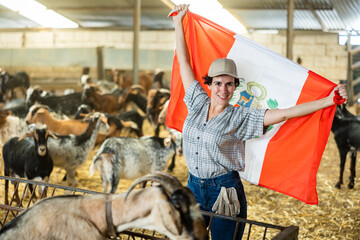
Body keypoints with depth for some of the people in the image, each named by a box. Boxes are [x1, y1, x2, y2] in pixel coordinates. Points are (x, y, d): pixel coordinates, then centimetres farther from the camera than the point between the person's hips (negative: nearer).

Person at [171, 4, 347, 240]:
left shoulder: (240, 118, -9)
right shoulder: (197, 103, 1)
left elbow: (284, 114, -17)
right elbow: (184, 60, 8)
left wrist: (328, 101, -25)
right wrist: (178, 23, 15)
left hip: (225, 190, -4)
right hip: (194, 186, 4)